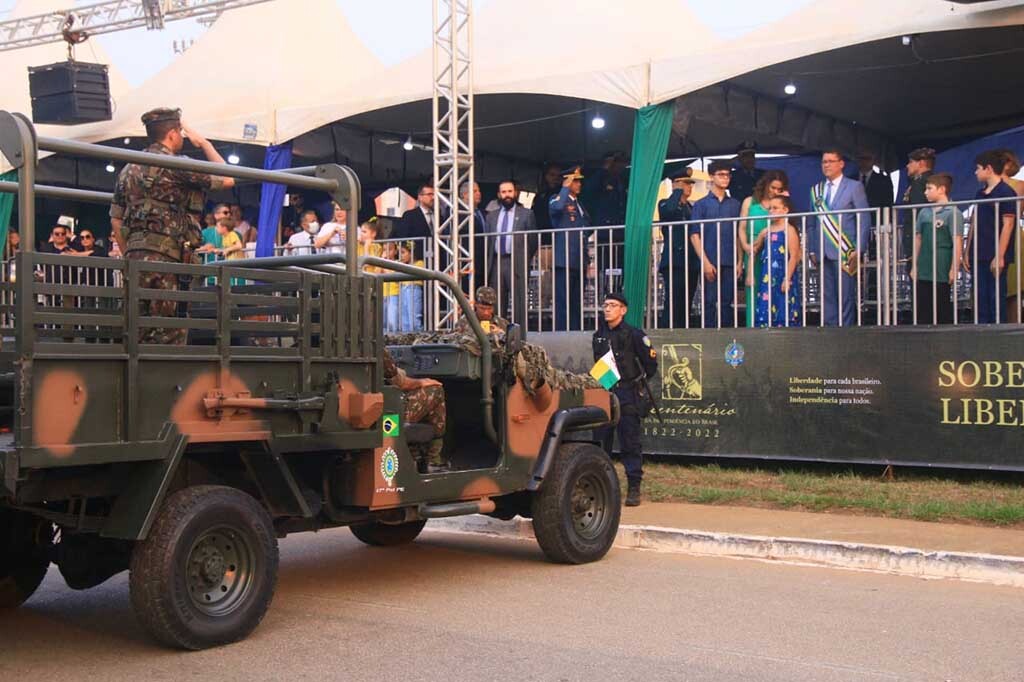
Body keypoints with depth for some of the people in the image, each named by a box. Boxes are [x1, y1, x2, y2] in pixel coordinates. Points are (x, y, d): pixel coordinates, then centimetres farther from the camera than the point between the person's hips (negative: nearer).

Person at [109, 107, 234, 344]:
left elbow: (116, 220, 19)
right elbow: (227, 180, 3)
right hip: (165, 257, -7)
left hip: (135, 255, 7)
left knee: (140, 332, 9)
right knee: (169, 334, -6)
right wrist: (204, 143, 13)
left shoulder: (129, 169, 18)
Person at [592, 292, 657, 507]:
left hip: (628, 395, -5)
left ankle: (634, 489, 2)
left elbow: (651, 362, -2)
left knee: (630, 444, -3)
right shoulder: (598, 336, 12)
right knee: (601, 442, 7)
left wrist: (638, 381, 0)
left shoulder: (634, 335, -5)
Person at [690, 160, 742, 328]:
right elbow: (694, 236, 0)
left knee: (727, 303, 3)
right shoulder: (701, 204, 6)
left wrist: (739, 261, 4)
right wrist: (705, 262, -10)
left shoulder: (734, 205, 14)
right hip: (710, 262, -2)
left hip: (730, 263, 3)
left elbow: (738, 235, 14)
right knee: (709, 303, -2)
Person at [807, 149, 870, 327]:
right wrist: (811, 250, 6)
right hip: (823, 253, 4)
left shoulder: (854, 187, 4)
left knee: (846, 297, -5)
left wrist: (858, 250, -8)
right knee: (827, 297, 4)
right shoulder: (815, 190, 15)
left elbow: (864, 221, 0)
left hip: (844, 252, -4)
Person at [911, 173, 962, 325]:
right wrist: (914, 266, 13)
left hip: (942, 273, -6)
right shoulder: (924, 213, 11)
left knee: (944, 313, 2)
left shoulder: (953, 213, -7)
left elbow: (957, 242, -10)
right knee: (923, 313, 7)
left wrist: (954, 269, -13)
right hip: (923, 272, 6)